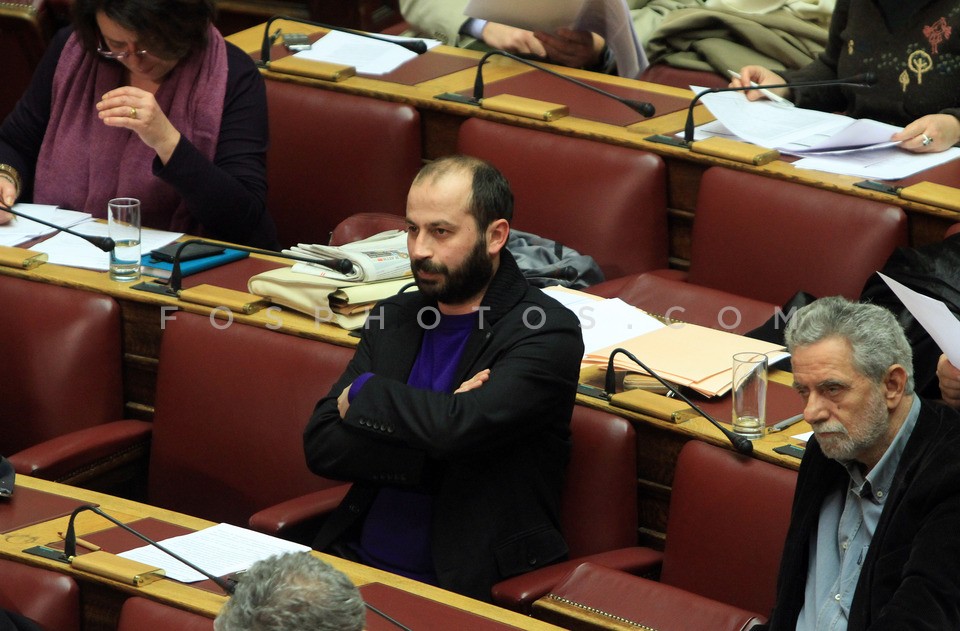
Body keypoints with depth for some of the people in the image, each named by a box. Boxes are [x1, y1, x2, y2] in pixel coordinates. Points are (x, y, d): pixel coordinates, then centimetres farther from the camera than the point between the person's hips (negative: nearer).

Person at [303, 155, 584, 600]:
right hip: (357, 562, 6)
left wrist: (364, 393, -5)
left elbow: (461, 426, -23)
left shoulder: (547, 334, -7)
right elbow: (320, 445, 3)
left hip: (465, 586, -5)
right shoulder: (393, 318, 12)